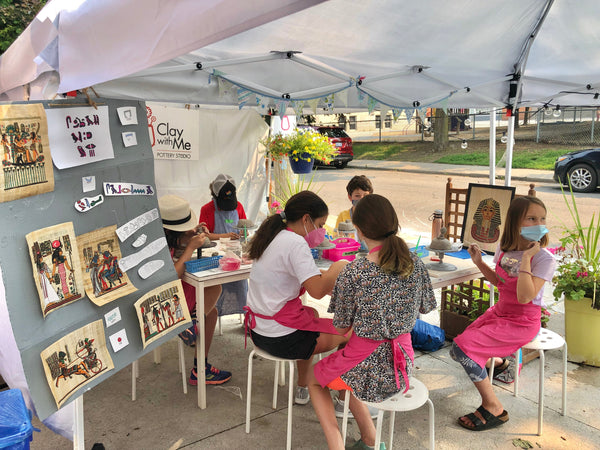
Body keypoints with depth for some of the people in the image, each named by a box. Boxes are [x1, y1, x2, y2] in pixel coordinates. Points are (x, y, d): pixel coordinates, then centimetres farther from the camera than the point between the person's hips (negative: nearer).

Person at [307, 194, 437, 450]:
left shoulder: (354, 272, -22)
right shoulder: (415, 263, -7)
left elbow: (342, 328, -10)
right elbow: (426, 308, 9)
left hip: (368, 366, -5)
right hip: (403, 362, 6)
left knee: (315, 380, 25)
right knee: (344, 370, 35)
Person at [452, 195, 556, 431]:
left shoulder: (544, 258, -19)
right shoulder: (505, 250, 0)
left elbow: (524, 297, -30)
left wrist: (526, 259, -29)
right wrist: (479, 263, 2)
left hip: (521, 323, -7)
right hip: (499, 312, 7)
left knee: (463, 348, -21)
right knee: (457, 349, 6)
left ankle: (493, 408, -4)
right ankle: (499, 362, 38)